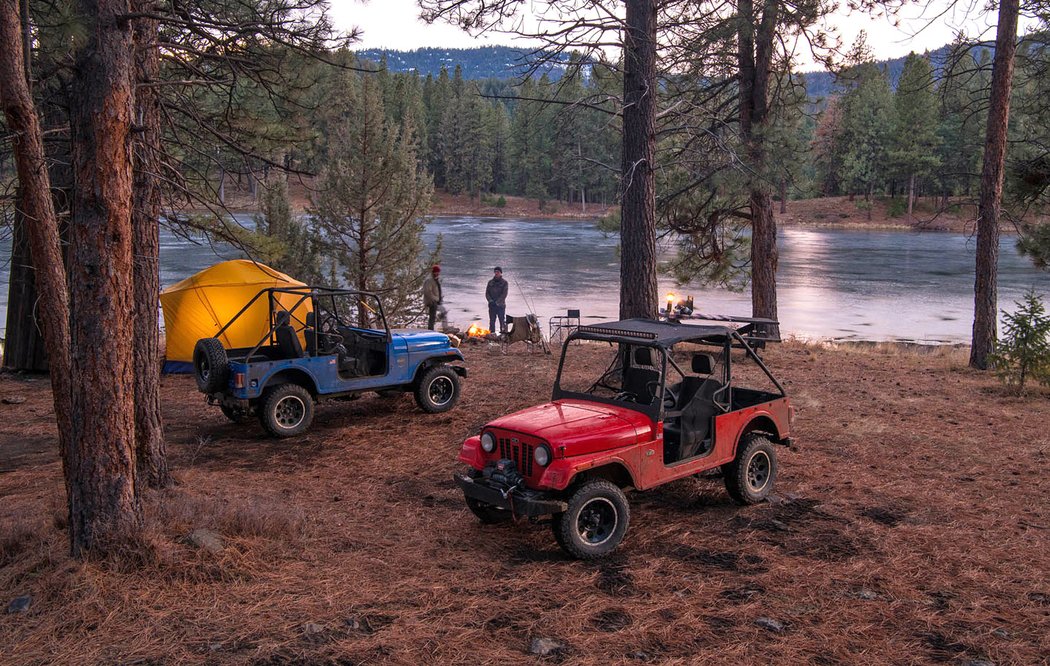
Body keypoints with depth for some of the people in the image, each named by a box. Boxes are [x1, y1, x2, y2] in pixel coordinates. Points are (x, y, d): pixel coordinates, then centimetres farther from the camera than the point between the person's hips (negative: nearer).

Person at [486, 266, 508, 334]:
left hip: (500, 305, -3)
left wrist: (497, 302, -16)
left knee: (502, 320, -4)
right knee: (492, 321, 5)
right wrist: (490, 300, -8)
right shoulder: (490, 282, 13)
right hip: (492, 305, 3)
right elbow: (487, 293, 10)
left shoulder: (504, 282, 1)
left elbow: (504, 294, -7)